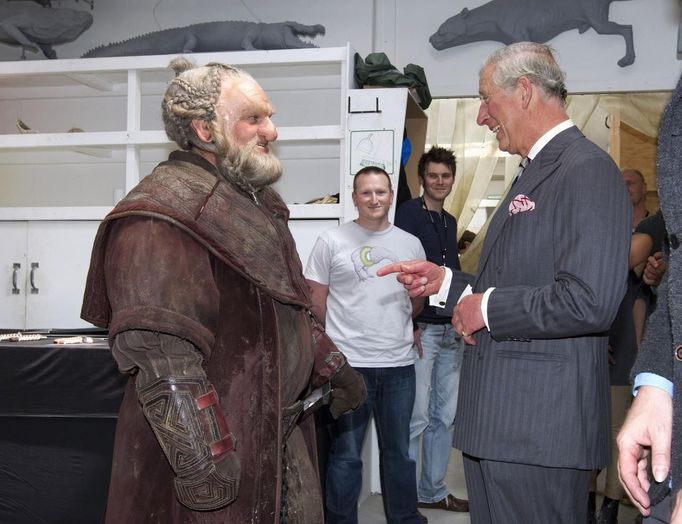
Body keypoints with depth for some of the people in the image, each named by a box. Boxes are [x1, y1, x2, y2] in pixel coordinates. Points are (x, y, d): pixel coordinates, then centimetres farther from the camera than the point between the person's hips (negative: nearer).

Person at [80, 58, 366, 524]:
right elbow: (164, 360, -26)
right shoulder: (162, 218, -19)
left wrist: (332, 367, 22)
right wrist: (202, 463, -27)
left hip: (283, 435, 9)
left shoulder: (256, 202, 12)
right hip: (216, 447, -9)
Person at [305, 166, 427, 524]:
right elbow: (315, 301, 1)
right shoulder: (331, 242, -2)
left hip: (399, 365, 3)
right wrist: (344, 334, 7)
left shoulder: (411, 244, 8)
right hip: (348, 365, -3)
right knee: (345, 455, 7)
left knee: (399, 451, 16)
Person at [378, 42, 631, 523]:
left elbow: (589, 302, -25)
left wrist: (486, 308, -14)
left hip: (538, 428, -9)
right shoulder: (535, 175, 18)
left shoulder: (588, 171, -14)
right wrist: (445, 283, 12)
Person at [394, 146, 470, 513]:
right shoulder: (409, 213, -5)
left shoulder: (450, 221, 18)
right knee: (417, 416, -5)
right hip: (421, 327, -7)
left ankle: (433, 491, 22)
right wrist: (410, 325, -16)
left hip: (452, 329, 7)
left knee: (444, 415, 11)